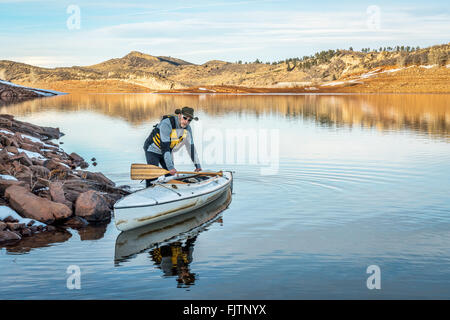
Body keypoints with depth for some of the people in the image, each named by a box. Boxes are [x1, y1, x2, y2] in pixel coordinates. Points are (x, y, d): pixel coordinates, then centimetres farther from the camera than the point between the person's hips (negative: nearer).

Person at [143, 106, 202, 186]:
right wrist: (170, 167, -39)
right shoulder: (167, 123, -33)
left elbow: (191, 147, 0)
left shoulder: (187, 129, -11)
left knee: (171, 175, 0)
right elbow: (165, 147, -36)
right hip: (153, 149, -7)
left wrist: (197, 165, 0)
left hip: (167, 151, 7)